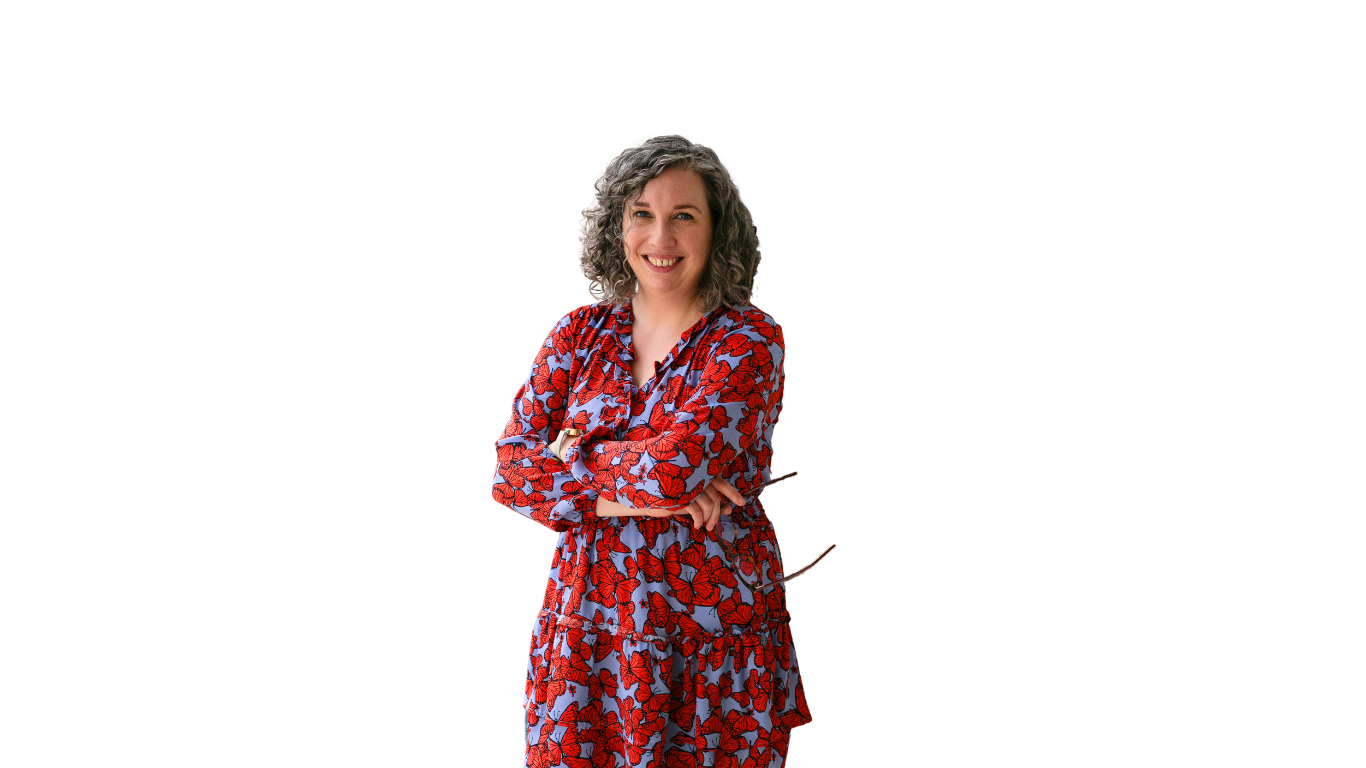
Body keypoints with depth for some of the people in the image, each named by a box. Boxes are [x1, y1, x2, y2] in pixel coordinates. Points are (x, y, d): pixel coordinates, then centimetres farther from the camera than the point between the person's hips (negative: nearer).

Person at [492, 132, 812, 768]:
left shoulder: (749, 341, -7)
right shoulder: (582, 332, 6)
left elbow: (672, 467, -22)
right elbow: (509, 472, -3)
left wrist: (573, 458, -6)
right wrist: (632, 494, -14)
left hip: (712, 636, -3)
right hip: (585, 622, 4)